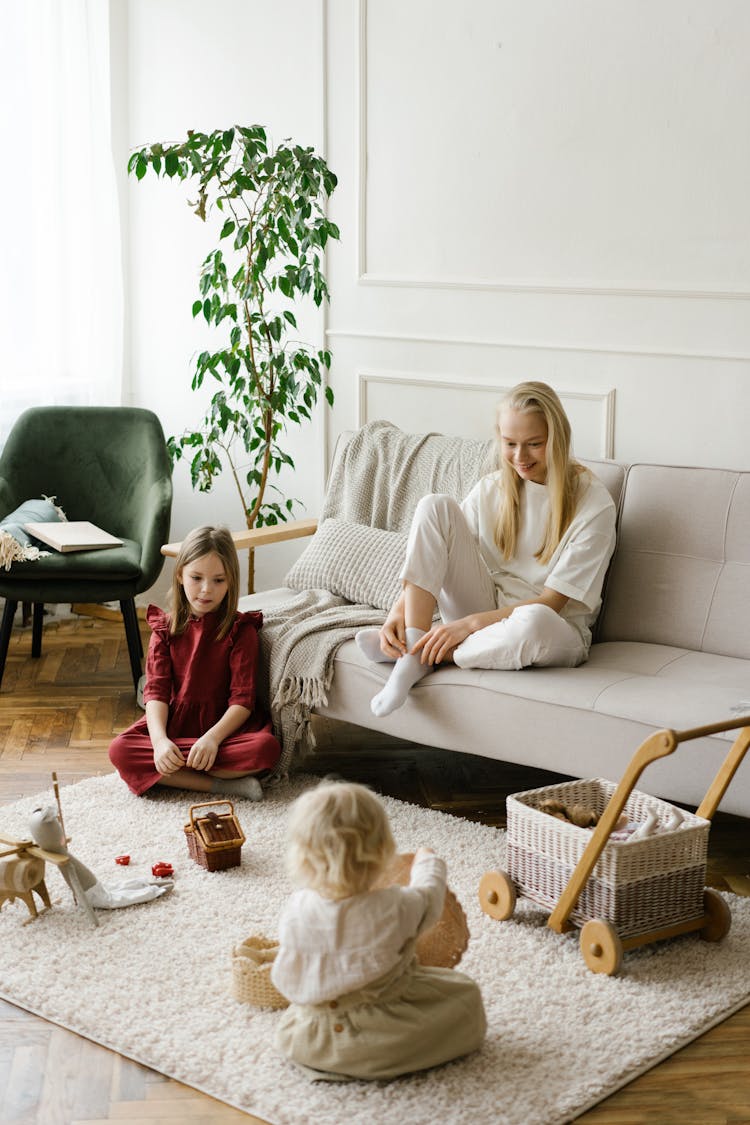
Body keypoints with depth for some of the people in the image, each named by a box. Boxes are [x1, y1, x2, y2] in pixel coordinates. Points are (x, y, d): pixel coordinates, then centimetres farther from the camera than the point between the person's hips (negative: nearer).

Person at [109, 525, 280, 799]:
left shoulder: (241, 630, -3)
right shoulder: (165, 628, 5)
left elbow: (243, 699, -10)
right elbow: (156, 690, -5)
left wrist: (213, 737, -28)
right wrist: (159, 740, -24)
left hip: (224, 726, -2)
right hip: (173, 725, 2)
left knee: (266, 747, -33)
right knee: (120, 750, -27)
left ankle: (175, 775, -24)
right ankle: (225, 785, -26)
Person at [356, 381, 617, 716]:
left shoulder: (593, 503, -12)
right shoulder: (491, 489, 3)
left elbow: (552, 601, -17)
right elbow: (427, 564, 1)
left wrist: (468, 624, -26)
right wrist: (398, 610, -20)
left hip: (557, 630, -4)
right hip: (487, 608, 4)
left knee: (533, 621, -44)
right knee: (436, 506, -14)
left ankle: (426, 654, -20)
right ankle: (414, 645, -23)